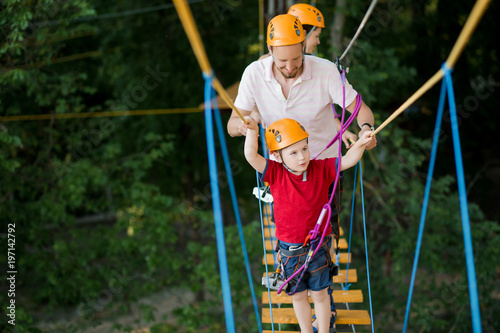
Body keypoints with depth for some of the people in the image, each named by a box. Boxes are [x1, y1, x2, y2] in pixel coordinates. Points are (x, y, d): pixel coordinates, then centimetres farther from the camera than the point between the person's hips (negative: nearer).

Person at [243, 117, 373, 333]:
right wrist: (252, 131, -39)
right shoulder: (276, 174, -15)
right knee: (298, 295, 18)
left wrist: (360, 145, -35)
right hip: (289, 248, 0)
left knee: (320, 293, 14)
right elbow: (251, 156, -25)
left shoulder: (321, 169, -11)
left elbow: (347, 161, -17)